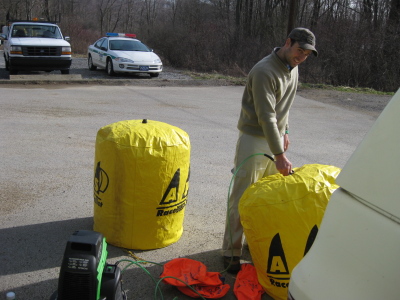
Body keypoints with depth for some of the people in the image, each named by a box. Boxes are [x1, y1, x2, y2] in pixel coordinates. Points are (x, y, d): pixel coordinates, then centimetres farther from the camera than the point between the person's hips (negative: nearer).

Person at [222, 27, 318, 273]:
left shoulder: (293, 70, 9)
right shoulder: (264, 72, -20)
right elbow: (266, 117, -25)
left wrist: (284, 131, 15)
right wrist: (280, 155, -26)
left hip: (275, 138, 8)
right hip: (254, 140, -8)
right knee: (243, 198, -4)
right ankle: (232, 252, 5)